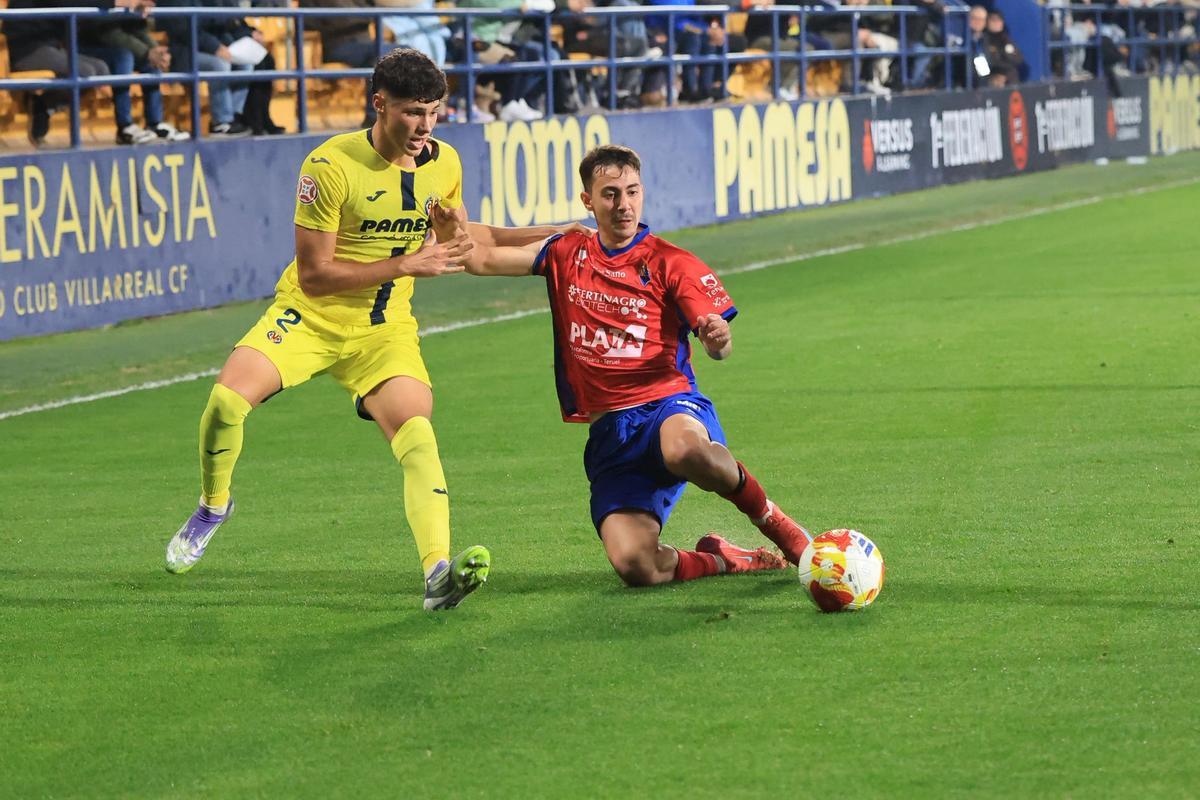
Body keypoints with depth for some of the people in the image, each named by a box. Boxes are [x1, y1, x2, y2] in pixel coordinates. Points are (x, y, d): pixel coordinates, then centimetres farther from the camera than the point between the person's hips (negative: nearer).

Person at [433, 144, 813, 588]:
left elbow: (719, 346, -4)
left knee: (685, 449, -44)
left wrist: (718, 338, -29)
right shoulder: (567, 254, 13)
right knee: (634, 566, -20)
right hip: (609, 431, 3)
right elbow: (484, 260, 9)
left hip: (667, 404, -3)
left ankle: (771, 518, -14)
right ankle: (719, 559, 14)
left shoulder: (671, 263, 2)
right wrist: (455, 234, -14)